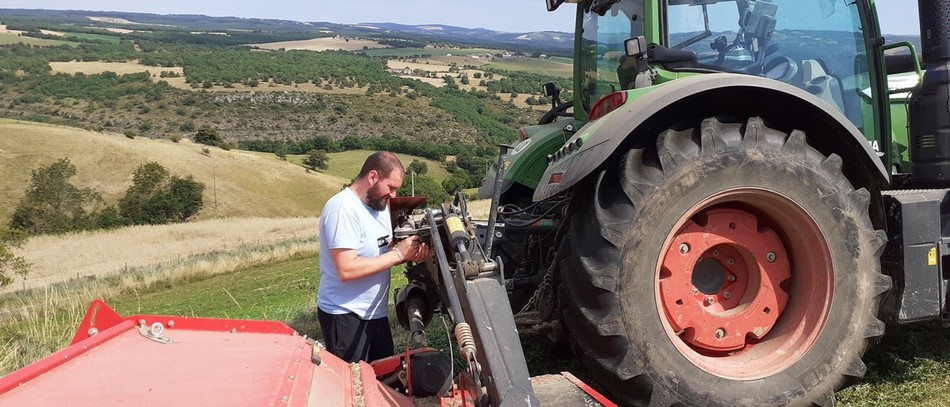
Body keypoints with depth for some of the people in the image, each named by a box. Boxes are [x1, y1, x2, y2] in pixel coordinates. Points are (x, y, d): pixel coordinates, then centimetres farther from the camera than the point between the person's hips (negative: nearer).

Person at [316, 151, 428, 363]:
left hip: (376, 312, 9)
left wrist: (409, 253, -9)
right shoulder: (343, 210, -23)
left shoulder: (379, 204, 7)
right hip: (344, 316, -9)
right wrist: (398, 254, -24)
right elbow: (347, 270, -29)